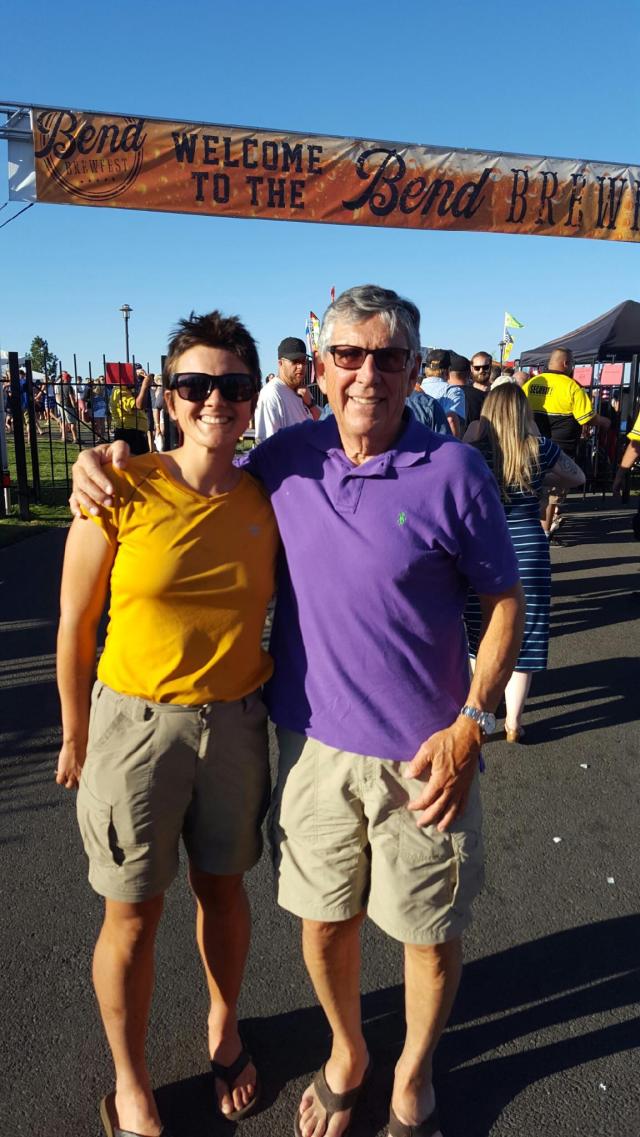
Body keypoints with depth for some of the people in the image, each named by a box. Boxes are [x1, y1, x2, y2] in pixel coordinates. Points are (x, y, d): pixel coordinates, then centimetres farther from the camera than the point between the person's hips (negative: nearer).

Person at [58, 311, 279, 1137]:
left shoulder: (267, 499, -4)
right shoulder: (123, 493, -13)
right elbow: (75, 626, -6)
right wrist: (75, 738, 0)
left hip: (236, 724, 3)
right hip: (136, 725, -2)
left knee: (222, 888, 21)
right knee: (133, 918, 13)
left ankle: (223, 1029, 50)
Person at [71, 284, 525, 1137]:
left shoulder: (453, 472, -13)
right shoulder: (287, 460, -2)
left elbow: (506, 602, -5)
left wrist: (472, 725, -13)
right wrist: (110, 461, -2)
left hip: (422, 753, -2)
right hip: (312, 743, 3)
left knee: (430, 931, 16)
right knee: (324, 916, 20)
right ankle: (347, 1054, 51)